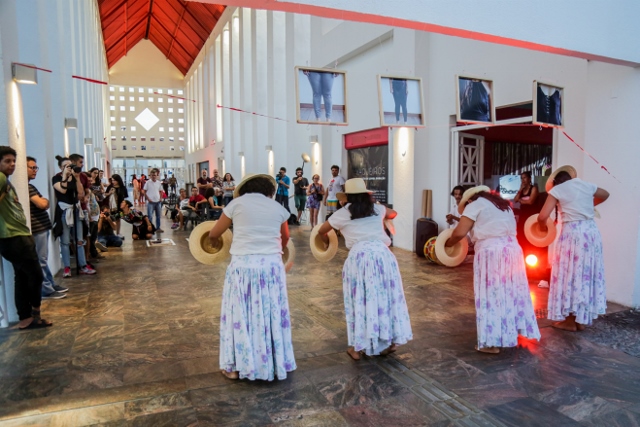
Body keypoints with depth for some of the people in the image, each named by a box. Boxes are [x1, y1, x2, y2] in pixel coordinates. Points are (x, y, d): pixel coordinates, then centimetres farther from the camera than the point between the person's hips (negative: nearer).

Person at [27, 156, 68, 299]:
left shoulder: (29, 186, 17)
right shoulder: (26, 186, -15)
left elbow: (42, 204, 19)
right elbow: (43, 204, -22)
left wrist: (43, 202, -1)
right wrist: (45, 201, -2)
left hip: (42, 226, 10)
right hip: (37, 228, -10)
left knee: (43, 260, 16)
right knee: (41, 261, -3)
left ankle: (52, 285, 24)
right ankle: (47, 290, 4)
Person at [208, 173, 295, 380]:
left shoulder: (237, 203, 2)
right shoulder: (278, 207, 9)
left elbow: (213, 234, 9)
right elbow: (285, 238, 27)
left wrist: (212, 241, 33)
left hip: (243, 266, -2)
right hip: (272, 266, 2)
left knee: (240, 314, 10)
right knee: (273, 314, 14)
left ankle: (236, 366, 21)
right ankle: (277, 363, 27)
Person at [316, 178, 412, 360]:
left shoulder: (343, 213, 10)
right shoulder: (377, 209, 17)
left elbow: (321, 231, 23)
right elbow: (393, 214, 41)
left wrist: (326, 241, 44)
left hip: (359, 256, -2)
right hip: (383, 254, 3)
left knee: (360, 300, 7)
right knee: (386, 296, 12)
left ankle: (357, 347, 15)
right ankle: (389, 341, 23)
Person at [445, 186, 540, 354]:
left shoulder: (475, 204, 3)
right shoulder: (505, 205, 25)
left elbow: (460, 232, -7)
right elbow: (509, 229, 15)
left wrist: (449, 242, 11)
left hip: (491, 252, -7)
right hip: (513, 250, 7)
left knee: (491, 294, -3)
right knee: (512, 292, 13)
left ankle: (492, 342, 0)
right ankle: (515, 333, 23)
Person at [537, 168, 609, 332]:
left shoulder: (556, 190, -1)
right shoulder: (586, 185, 13)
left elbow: (542, 217, -9)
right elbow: (605, 194, 35)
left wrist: (543, 225, 12)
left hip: (572, 233, -5)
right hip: (592, 232, 6)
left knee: (570, 274, 3)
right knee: (588, 274, 12)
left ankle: (570, 321, 10)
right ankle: (581, 320, 21)